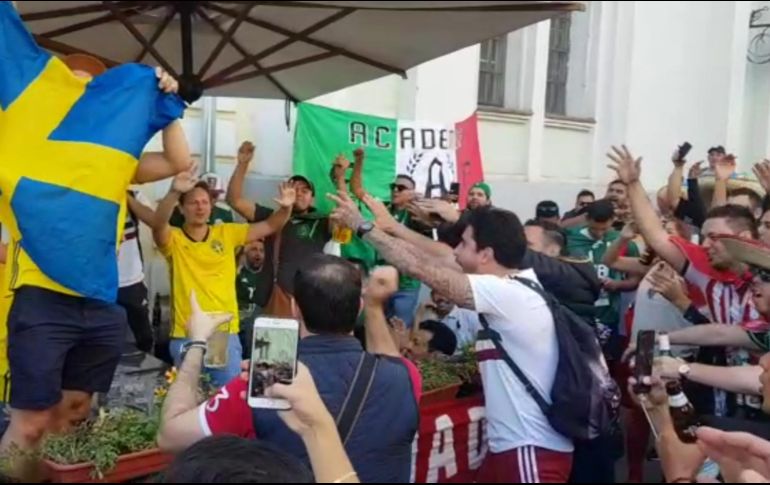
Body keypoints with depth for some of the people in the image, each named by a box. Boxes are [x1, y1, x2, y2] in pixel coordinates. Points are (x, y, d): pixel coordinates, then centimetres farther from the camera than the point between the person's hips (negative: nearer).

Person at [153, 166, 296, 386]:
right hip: (186, 336, -1)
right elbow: (158, 224, -26)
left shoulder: (227, 233, 5)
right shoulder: (174, 239, -4)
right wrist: (174, 192, -44)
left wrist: (285, 208, -19)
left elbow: (270, 226, 3)